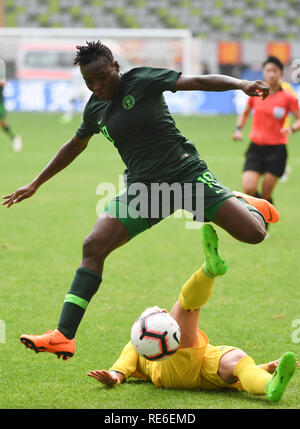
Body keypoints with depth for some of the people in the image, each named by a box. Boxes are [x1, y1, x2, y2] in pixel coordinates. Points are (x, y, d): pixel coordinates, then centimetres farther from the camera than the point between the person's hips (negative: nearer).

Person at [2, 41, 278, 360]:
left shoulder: (142, 81, -9)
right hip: (142, 186, 4)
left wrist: (241, 84, -33)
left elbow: (198, 81, -15)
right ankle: (63, 337, -15)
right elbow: (75, 146, 26)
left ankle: (249, 205, 26)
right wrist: (35, 184, 30)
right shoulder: (95, 109, 8)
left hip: (186, 172, -4)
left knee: (253, 233, -14)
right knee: (93, 246, -14)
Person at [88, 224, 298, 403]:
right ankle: (210, 268, -50)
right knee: (187, 301, -14)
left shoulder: (198, 340, 47)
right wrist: (114, 377, -7)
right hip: (173, 366, -2)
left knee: (237, 357, -34)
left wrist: (267, 367, 13)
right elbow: (123, 366, 19)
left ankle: (271, 386, -69)